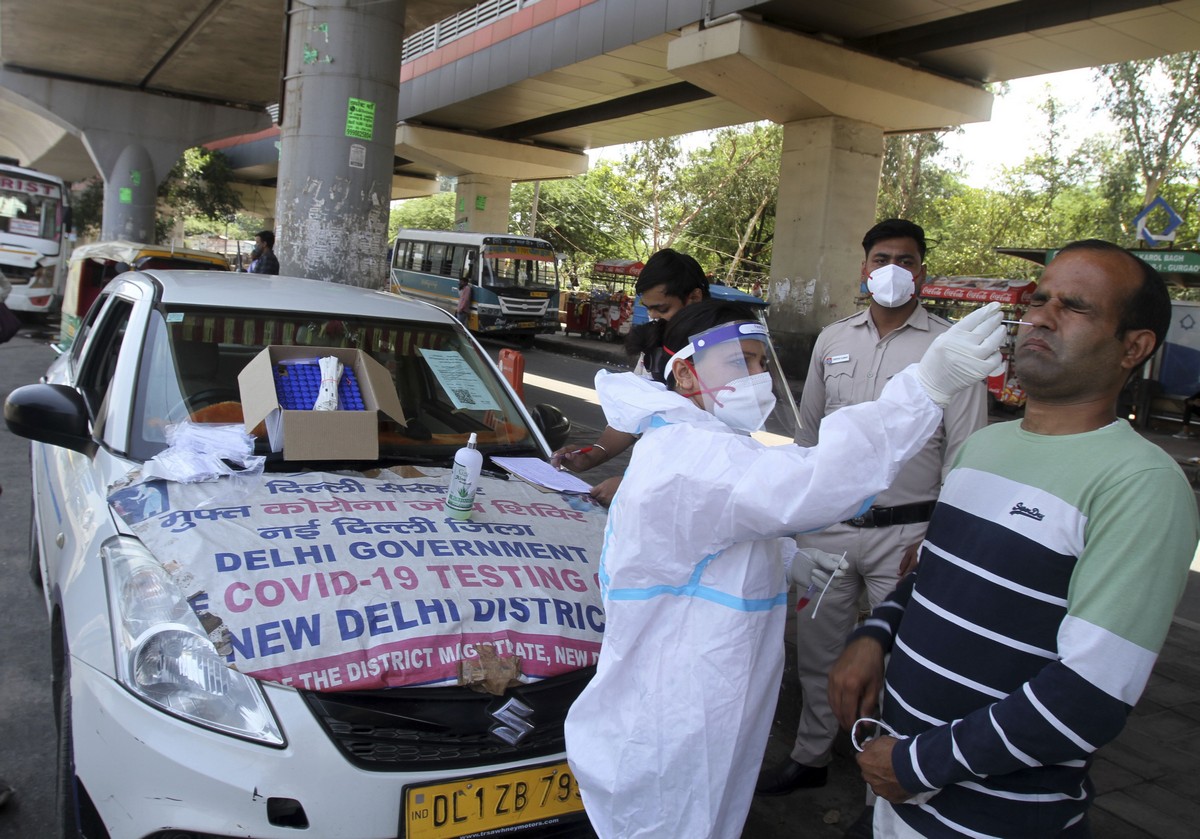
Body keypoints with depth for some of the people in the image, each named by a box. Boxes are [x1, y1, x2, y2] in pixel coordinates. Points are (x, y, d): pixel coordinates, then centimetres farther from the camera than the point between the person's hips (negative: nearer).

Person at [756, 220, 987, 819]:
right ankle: (810, 757, 36)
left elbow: (964, 452, -6)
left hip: (905, 533, -4)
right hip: (828, 524, 4)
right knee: (817, 649, 15)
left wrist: (935, 537, -11)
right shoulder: (833, 340, 8)